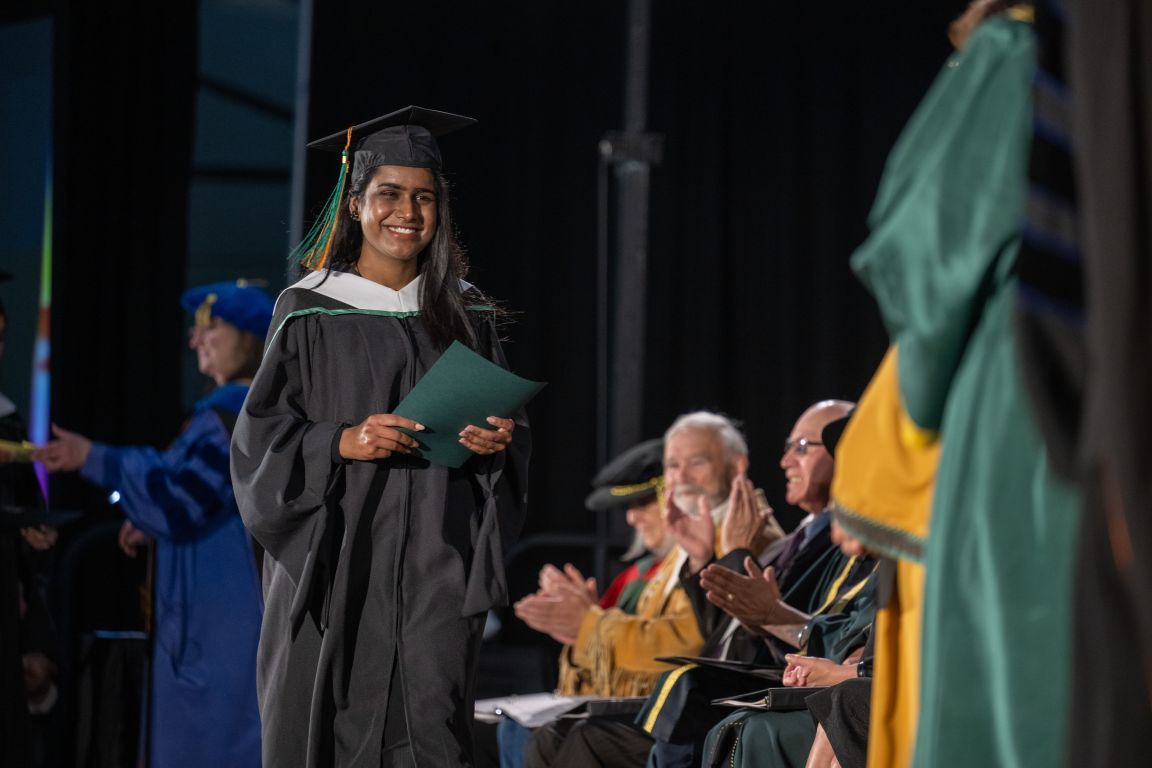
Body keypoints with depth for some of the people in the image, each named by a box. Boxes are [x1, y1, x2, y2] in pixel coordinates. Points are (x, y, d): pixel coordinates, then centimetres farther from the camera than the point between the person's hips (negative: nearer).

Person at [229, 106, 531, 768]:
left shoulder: (467, 315, 10)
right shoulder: (310, 312, 2)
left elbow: (508, 424, 16)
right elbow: (262, 438, -1)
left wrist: (499, 439, -6)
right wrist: (343, 443, -17)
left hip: (438, 561, 2)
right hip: (338, 559, -2)